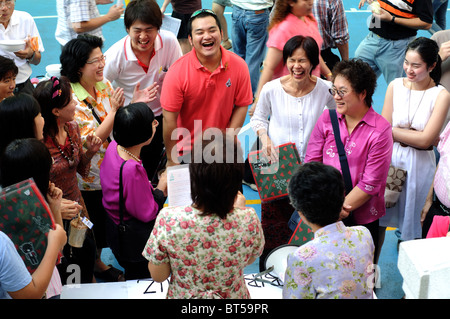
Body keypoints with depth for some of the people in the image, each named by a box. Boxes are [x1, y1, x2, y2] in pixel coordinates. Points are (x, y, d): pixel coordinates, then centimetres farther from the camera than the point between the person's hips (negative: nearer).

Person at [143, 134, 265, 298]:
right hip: (233, 296, 1)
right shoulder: (248, 220, -26)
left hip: (182, 296, -1)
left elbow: (158, 276, -14)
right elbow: (250, 259, -4)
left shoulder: (168, 220, -30)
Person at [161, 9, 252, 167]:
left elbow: (241, 106, -1)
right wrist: (172, 161, -11)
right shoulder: (177, 71, -16)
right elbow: (169, 119, -13)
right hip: (187, 151, -2)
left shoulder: (239, 66, -9)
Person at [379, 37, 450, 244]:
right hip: (390, 159, 3)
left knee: (410, 219, 11)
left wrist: (394, 131, -10)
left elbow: (425, 140, -14)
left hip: (418, 165, -2)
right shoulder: (395, 86, -1)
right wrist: (413, 136, -13)